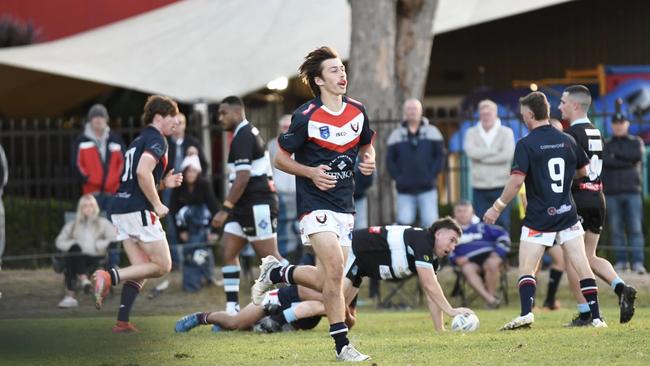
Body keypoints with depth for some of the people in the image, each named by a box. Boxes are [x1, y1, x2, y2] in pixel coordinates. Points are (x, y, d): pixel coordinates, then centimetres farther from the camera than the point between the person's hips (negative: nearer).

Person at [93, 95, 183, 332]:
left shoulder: (139, 141, 23)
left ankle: (122, 322, 0)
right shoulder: (157, 140, -7)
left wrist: (165, 183, 15)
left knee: (141, 269, 10)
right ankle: (109, 277, -18)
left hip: (120, 209, 9)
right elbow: (143, 173, -22)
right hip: (139, 210, -9)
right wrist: (157, 205, -14)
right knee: (162, 266, -3)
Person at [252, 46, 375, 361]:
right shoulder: (306, 117, -12)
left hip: (345, 205, 6)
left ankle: (274, 272, 33)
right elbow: (280, 158, -3)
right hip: (315, 202, -6)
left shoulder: (357, 112, 4)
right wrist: (311, 172, -18)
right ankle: (342, 345, -13)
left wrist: (368, 160, 0)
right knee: (335, 272, -19)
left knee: (326, 280, 6)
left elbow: (366, 145, 23)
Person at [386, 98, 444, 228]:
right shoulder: (396, 135, 10)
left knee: (430, 222, -8)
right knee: (404, 222, -6)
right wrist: (398, 177, -5)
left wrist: (431, 175, -7)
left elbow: (440, 156, 5)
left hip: (427, 188, -1)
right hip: (405, 190, 1)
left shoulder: (432, 132, 7)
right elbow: (390, 160, 9)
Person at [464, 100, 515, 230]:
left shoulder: (506, 132, 4)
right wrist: (495, 151, -9)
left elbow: (508, 154, -12)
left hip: (501, 186, -2)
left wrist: (482, 158, -8)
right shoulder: (472, 133, 8)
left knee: (503, 224, -3)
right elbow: (471, 151, -11)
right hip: (479, 187, 2)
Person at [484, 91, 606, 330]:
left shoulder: (526, 145, -9)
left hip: (538, 218, -4)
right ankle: (596, 317, 2)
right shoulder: (567, 140, 5)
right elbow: (584, 171, 17)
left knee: (526, 269, 0)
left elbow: (516, 182, -16)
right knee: (582, 267, 5)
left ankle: (526, 313, -19)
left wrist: (497, 208, -8)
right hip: (567, 215, 4)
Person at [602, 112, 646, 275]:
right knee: (616, 229, -2)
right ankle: (621, 261, 3)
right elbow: (605, 161, -5)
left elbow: (638, 156, -9)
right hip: (612, 192, 1)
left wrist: (617, 155, -8)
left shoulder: (636, 142, 13)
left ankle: (638, 262, -12)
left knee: (635, 228, -9)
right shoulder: (606, 145, 14)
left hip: (632, 190, -1)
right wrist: (626, 161, -13)